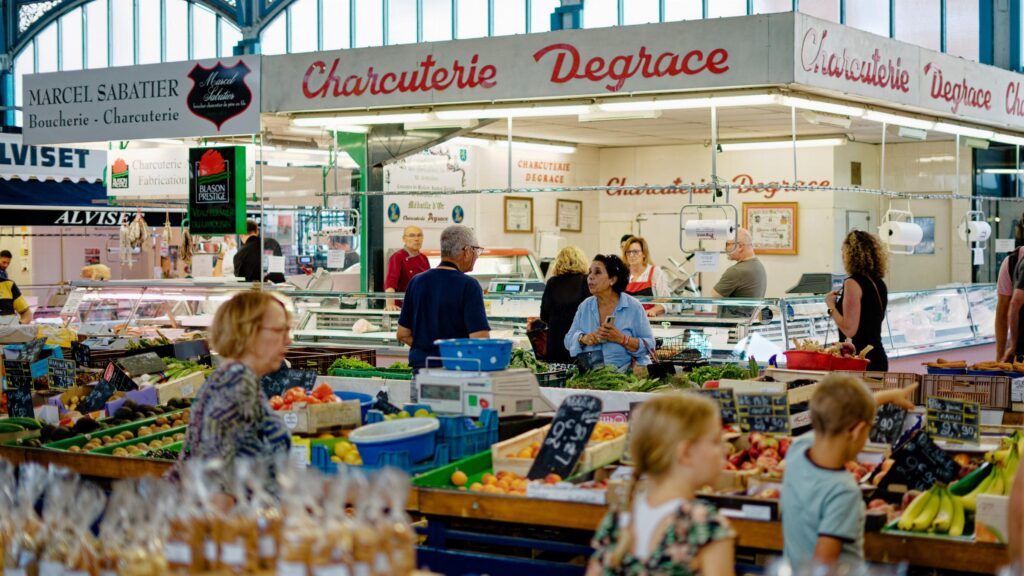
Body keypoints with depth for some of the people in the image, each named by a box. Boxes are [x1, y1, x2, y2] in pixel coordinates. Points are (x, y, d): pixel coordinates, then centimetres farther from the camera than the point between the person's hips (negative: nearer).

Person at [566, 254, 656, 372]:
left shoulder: (633, 307, -1)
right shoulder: (585, 306, 11)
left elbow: (649, 346, -4)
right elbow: (569, 340, 11)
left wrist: (622, 339, -19)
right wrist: (583, 338, -11)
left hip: (628, 374, -4)